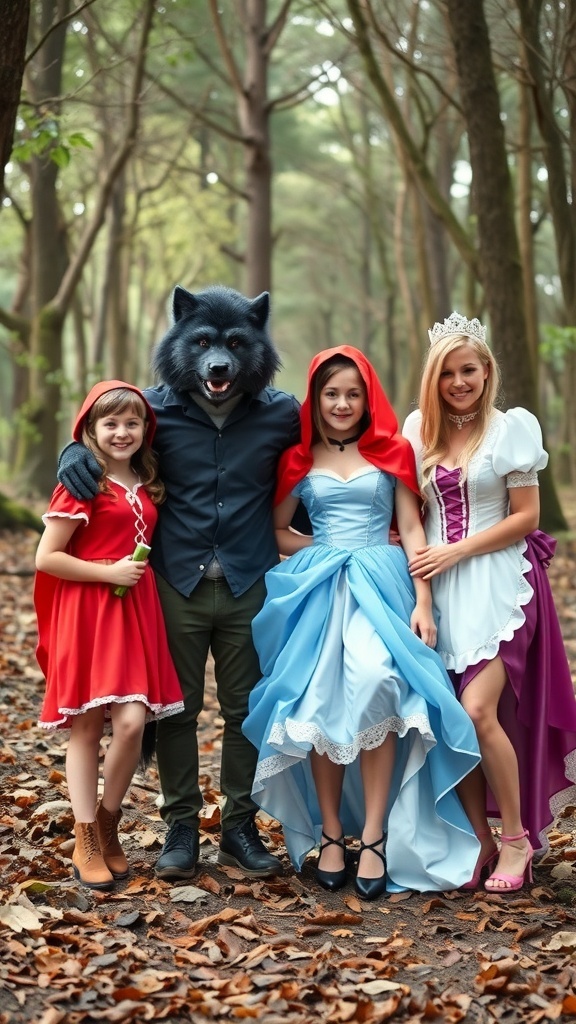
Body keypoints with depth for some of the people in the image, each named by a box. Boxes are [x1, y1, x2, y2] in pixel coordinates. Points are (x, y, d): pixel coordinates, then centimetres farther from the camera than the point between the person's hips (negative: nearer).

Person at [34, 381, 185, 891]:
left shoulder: (145, 487, 13)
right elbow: (46, 558, -10)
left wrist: (140, 572, 6)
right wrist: (109, 572, -14)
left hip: (135, 615, 5)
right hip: (86, 614, -5)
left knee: (132, 723, -6)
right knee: (87, 727, 0)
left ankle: (108, 826, 14)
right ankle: (86, 842, 10)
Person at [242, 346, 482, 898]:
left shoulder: (392, 451, 8)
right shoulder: (300, 459, 11)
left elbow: (412, 529, 4)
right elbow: (276, 531, 15)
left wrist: (423, 601, -5)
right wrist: (324, 552, 1)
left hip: (383, 584, -1)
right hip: (317, 589, 2)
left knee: (377, 697, -20)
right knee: (321, 707, -7)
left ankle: (374, 836, -14)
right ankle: (330, 833, 4)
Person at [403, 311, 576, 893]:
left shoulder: (510, 429, -2)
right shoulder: (419, 430, 9)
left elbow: (526, 516, -4)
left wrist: (456, 551, -10)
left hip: (497, 583, -4)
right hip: (439, 589, 4)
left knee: (478, 710, -16)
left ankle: (517, 838, -1)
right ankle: (480, 841, 12)